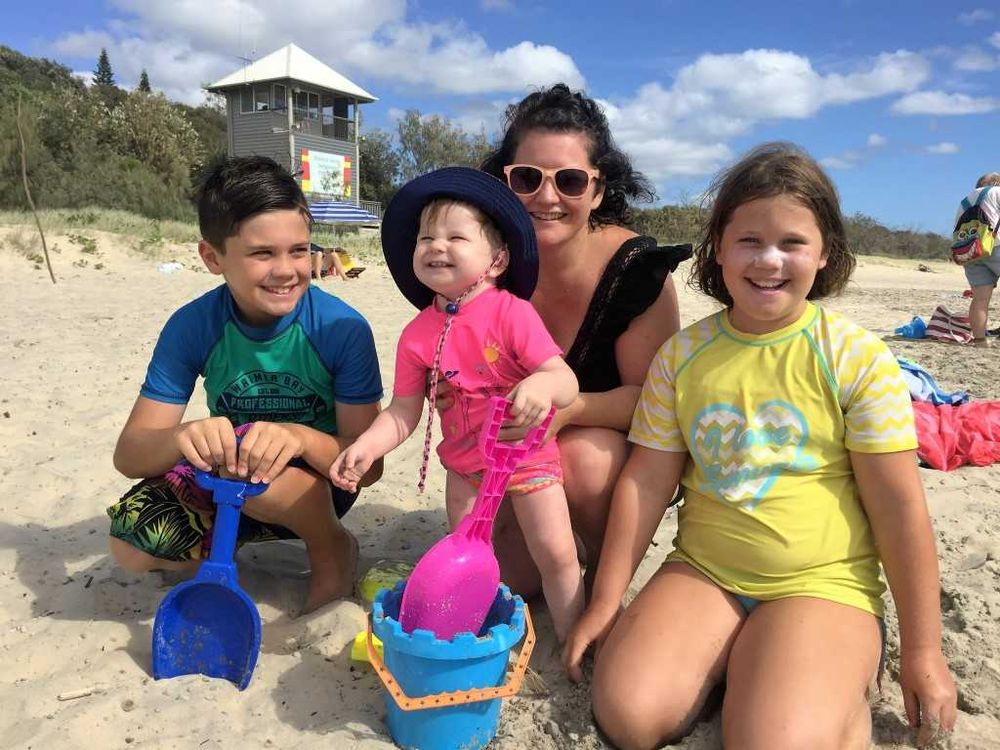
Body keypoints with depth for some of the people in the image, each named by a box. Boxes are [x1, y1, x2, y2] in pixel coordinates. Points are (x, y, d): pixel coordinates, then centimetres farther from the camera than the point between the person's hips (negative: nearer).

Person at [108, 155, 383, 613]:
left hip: (319, 482, -2)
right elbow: (128, 456, -15)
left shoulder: (343, 329, -21)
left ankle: (333, 549, -4)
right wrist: (181, 437, -40)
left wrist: (303, 437, -43)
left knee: (249, 443, -33)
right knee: (131, 542, -22)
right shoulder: (192, 327, -13)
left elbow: (368, 464, -21)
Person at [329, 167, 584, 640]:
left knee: (556, 555, -3)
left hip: (528, 454, -3)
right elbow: (403, 413, -3)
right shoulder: (418, 335, -8)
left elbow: (565, 379, -23)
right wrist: (365, 447, -19)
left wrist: (543, 385, -46)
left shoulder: (512, 313, -19)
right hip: (464, 463, 4)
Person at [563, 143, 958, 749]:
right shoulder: (681, 356, -1)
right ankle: (725, 660, 11)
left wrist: (922, 651, -2)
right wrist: (605, 603, 1)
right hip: (704, 573, 3)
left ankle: (841, 685, 7)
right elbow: (645, 482, 1)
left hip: (822, 584, -2)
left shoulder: (858, 358, -9)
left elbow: (900, 508, -6)